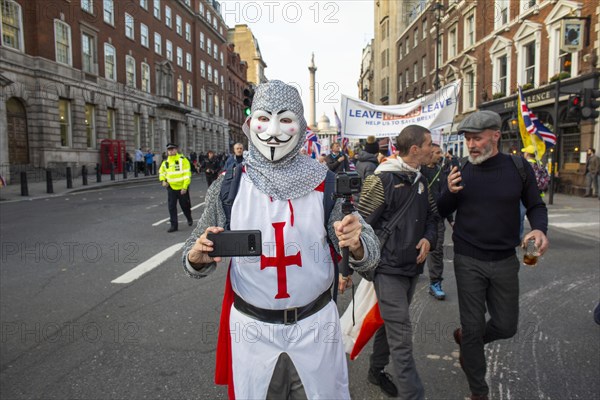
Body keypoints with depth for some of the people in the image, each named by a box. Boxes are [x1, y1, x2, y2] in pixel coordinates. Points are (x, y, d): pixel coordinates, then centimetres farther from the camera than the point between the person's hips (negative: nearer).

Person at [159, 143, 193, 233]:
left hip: (182, 188, -4)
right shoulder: (166, 162, 5)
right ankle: (174, 225, 7)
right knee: (171, 207, -1)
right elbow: (161, 172, 22)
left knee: (185, 205, 11)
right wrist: (163, 180, 2)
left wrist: (185, 187, -18)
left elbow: (187, 174, -13)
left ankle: (189, 219, 39)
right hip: (171, 188, 4)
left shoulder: (183, 160, -11)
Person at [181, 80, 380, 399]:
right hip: (252, 328, 1)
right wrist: (197, 256, -23)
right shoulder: (229, 185, -7)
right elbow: (194, 257, 0)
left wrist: (356, 245, -32)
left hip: (315, 325, 0)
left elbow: (369, 253, -10)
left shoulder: (325, 183, -9)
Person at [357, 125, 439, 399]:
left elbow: (432, 216, 21)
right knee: (401, 337, -6)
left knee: (391, 323, 20)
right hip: (388, 268, -7)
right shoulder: (382, 180, -13)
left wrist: (428, 238, -1)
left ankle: (377, 369, 39)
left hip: (412, 266, 8)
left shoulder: (421, 181, 9)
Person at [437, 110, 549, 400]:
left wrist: (539, 228, -16)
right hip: (468, 261, -1)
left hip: (505, 260, 1)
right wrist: (450, 192, -18)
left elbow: (535, 205, 6)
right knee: (473, 326, 6)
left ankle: (465, 338, 43)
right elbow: (442, 212, 3)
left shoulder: (519, 167, -6)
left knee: (506, 326, 12)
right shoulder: (461, 172, -4)